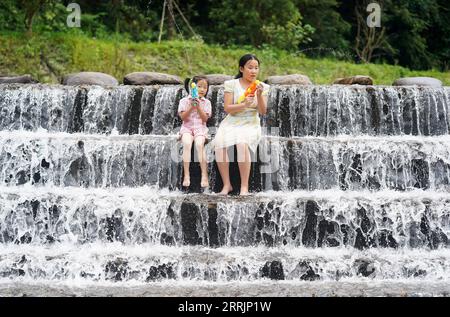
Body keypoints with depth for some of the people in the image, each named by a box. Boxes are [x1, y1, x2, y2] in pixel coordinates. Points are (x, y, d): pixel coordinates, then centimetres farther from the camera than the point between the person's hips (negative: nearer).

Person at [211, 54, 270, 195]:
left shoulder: (262, 87, 7)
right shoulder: (232, 84, 3)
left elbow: (263, 111, -1)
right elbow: (227, 108, -4)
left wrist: (259, 95, -17)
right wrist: (244, 105, -21)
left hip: (251, 124, -1)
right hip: (231, 123, 1)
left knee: (242, 143, -35)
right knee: (219, 143, -31)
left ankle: (244, 186, -27)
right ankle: (226, 184, -17)